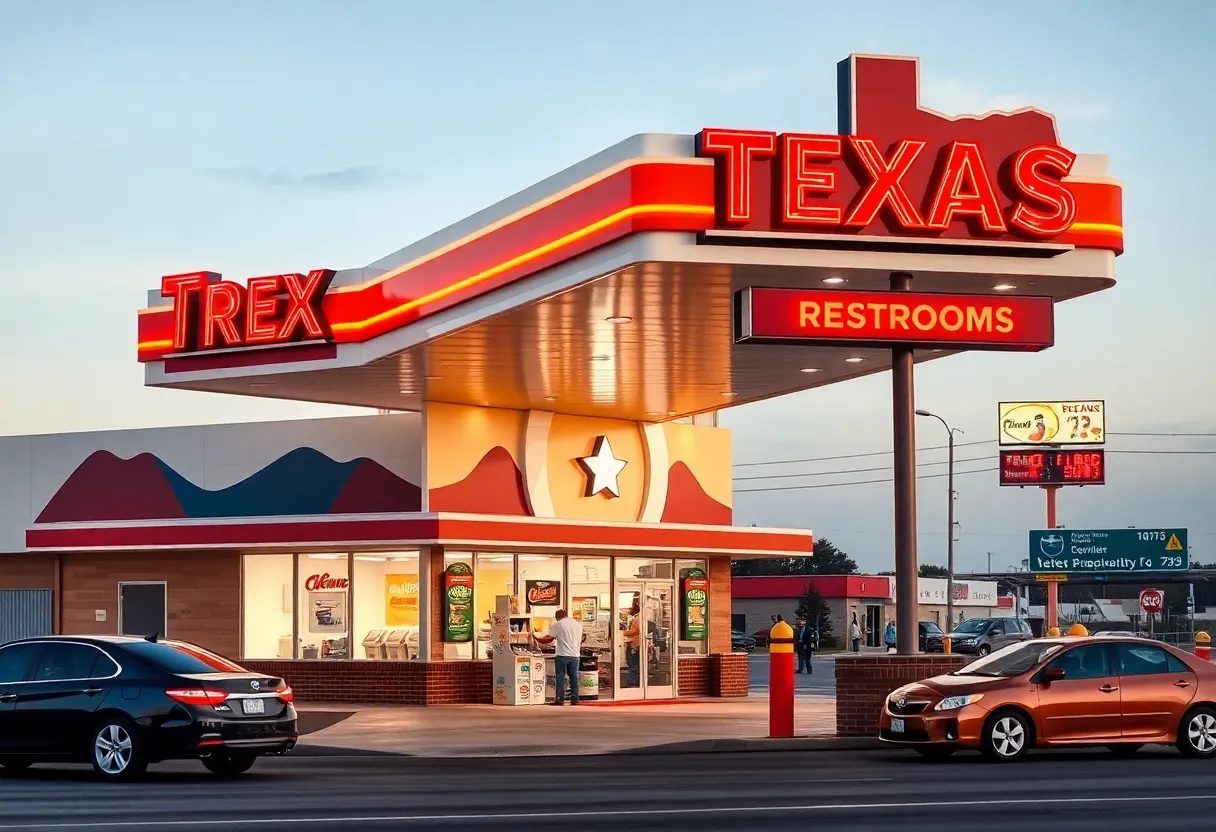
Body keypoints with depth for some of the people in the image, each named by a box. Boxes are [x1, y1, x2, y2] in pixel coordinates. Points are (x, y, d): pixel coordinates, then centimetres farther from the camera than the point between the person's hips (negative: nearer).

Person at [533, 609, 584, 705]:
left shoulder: (558, 624, -4)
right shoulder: (578, 624, 13)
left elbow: (549, 639, -4)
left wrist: (536, 637, 8)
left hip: (562, 655, -4)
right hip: (575, 655, 5)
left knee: (560, 677, -1)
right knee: (574, 677, 8)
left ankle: (560, 699, -4)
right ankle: (575, 698, 7)